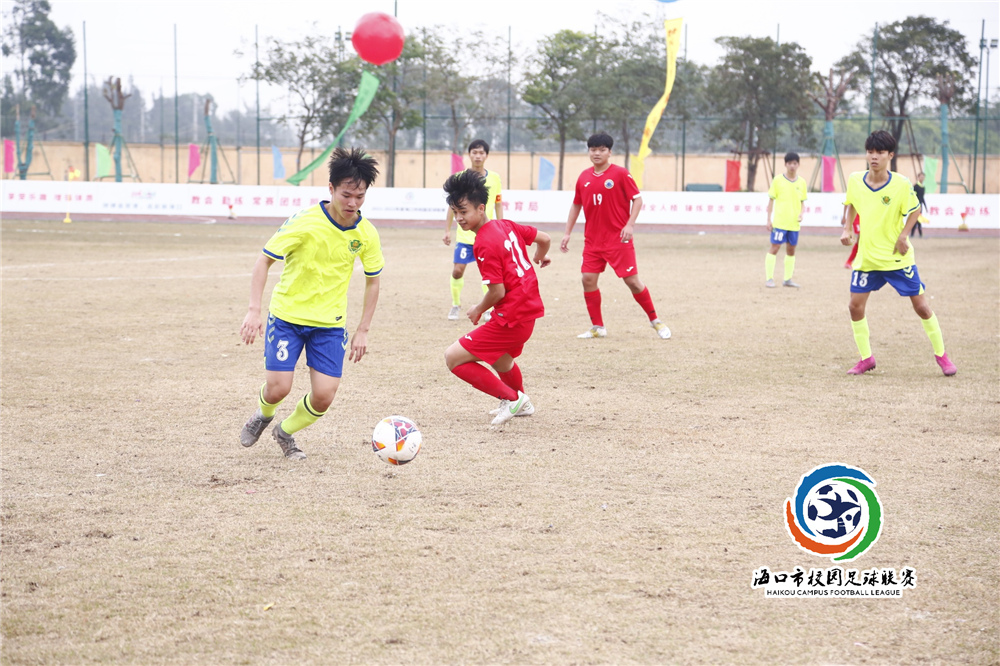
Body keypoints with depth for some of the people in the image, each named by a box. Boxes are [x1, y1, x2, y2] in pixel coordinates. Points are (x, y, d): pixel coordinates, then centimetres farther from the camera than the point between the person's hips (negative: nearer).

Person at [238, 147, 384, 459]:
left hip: (330, 322, 3)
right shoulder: (305, 222, -17)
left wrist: (363, 331, 5)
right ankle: (263, 414, 28)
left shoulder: (366, 234, -6)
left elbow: (372, 280, 9)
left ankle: (286, 431, 25)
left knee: (323, 397, -7)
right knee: (278, 388, -11)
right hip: (287, 315, -3)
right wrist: (254, 310, -19)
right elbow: (264, 260, -11)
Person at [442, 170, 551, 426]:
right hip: (530, 309, 10)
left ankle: (512, 398, 0)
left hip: (510, 318, -10)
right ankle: (522, 404, 60)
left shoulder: (485, 244, -21)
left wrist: (479, 309, -3)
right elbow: (544, 239, 16)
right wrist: (538, 258, 37)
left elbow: (497, 291, -22)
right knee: (500, 357, 37)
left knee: (453, 357, -9)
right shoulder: (506, 226, 4)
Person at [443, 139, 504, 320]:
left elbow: (498, 204, 9)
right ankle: (456, 304, 17)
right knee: (457, 271, -5)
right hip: (464, 234, -1)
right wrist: (447, 230, 2)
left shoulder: (494, 178, 2)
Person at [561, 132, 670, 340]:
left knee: (631, 280, -5)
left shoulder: (620, 173, -8)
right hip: (593, 240, 5)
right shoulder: (584, 177, 7)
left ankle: (655, 321, 11)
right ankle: (597, 327, 8)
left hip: (618, 238, -5)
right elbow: (576, 205, 17)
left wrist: (630, 224, -20)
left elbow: (637, 199, -8)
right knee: (588, 279, -3)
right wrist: (567, 233, 13)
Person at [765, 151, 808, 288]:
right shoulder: (778, 180, -4)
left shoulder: (801, 182, 7)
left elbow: (802, 201, 15)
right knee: (774, 248, -5)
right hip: (779, 222, -4)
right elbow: (771, 200, -1)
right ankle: (769, 279, -1)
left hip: (794, 223, 4)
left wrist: (801, 214, -4)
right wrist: (769, 220, -5)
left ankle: (788, 279, 18)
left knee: (791, 250, 9)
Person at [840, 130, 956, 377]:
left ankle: (941, 354, 18)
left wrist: (903, 235, -14)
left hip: (897, 256, -3)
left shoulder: (901, 184, -14)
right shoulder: (855, 181, -5)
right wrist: (847, 229, 2)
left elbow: (915, 210, -2)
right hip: (867, 257, 3)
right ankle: (866, 358, 14)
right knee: (856, 306, -3)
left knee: (921, 305, 0)